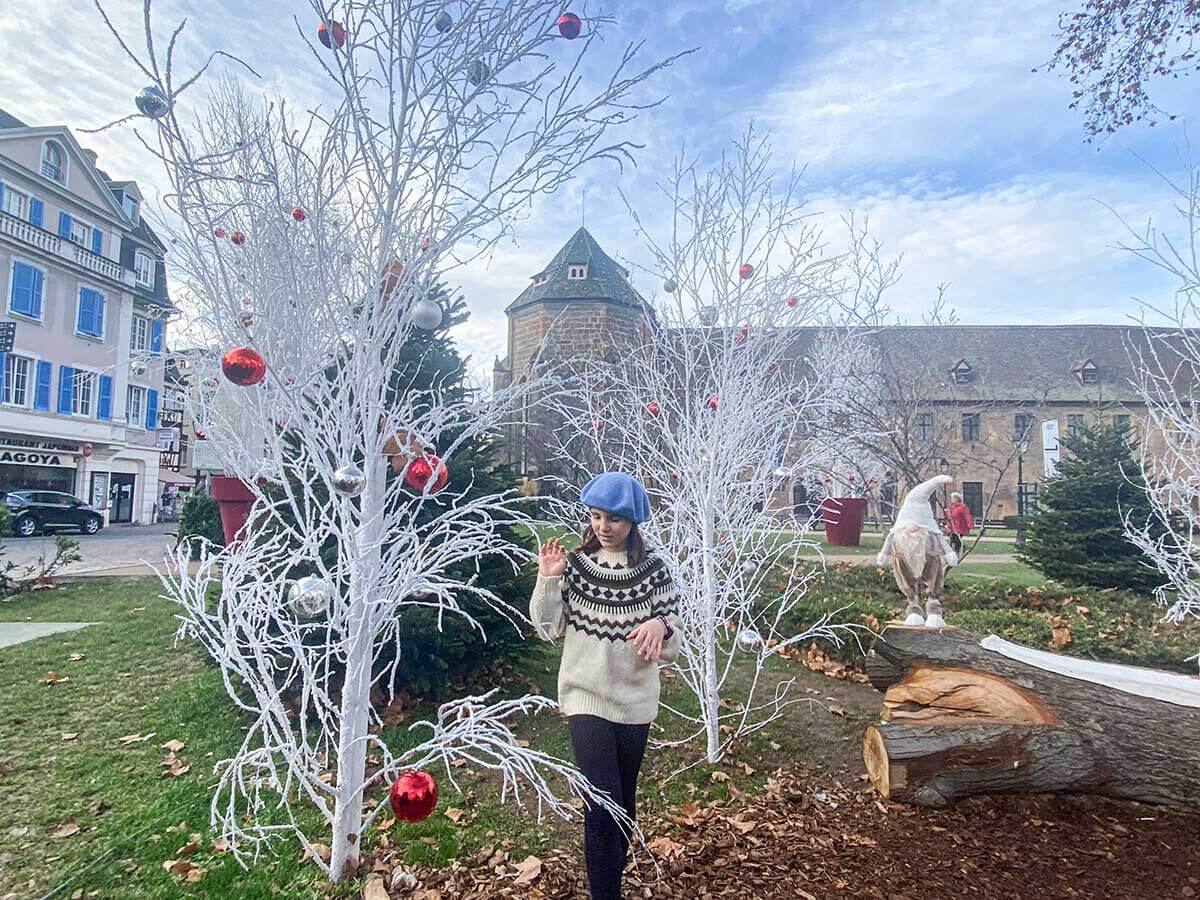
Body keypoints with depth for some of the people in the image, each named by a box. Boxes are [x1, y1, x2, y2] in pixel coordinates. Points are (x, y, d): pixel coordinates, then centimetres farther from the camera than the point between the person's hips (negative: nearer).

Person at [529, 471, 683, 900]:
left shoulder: (653, 571, -6)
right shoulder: (574, 564, -5)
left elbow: (672, 643, -4)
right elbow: (549, 629, -4)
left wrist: (660, 625, -26)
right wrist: (548, 579, -16)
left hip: (634, 700, 2)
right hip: (586, 698, -1)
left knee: (623, 803, 18)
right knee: (602, 807, -10)